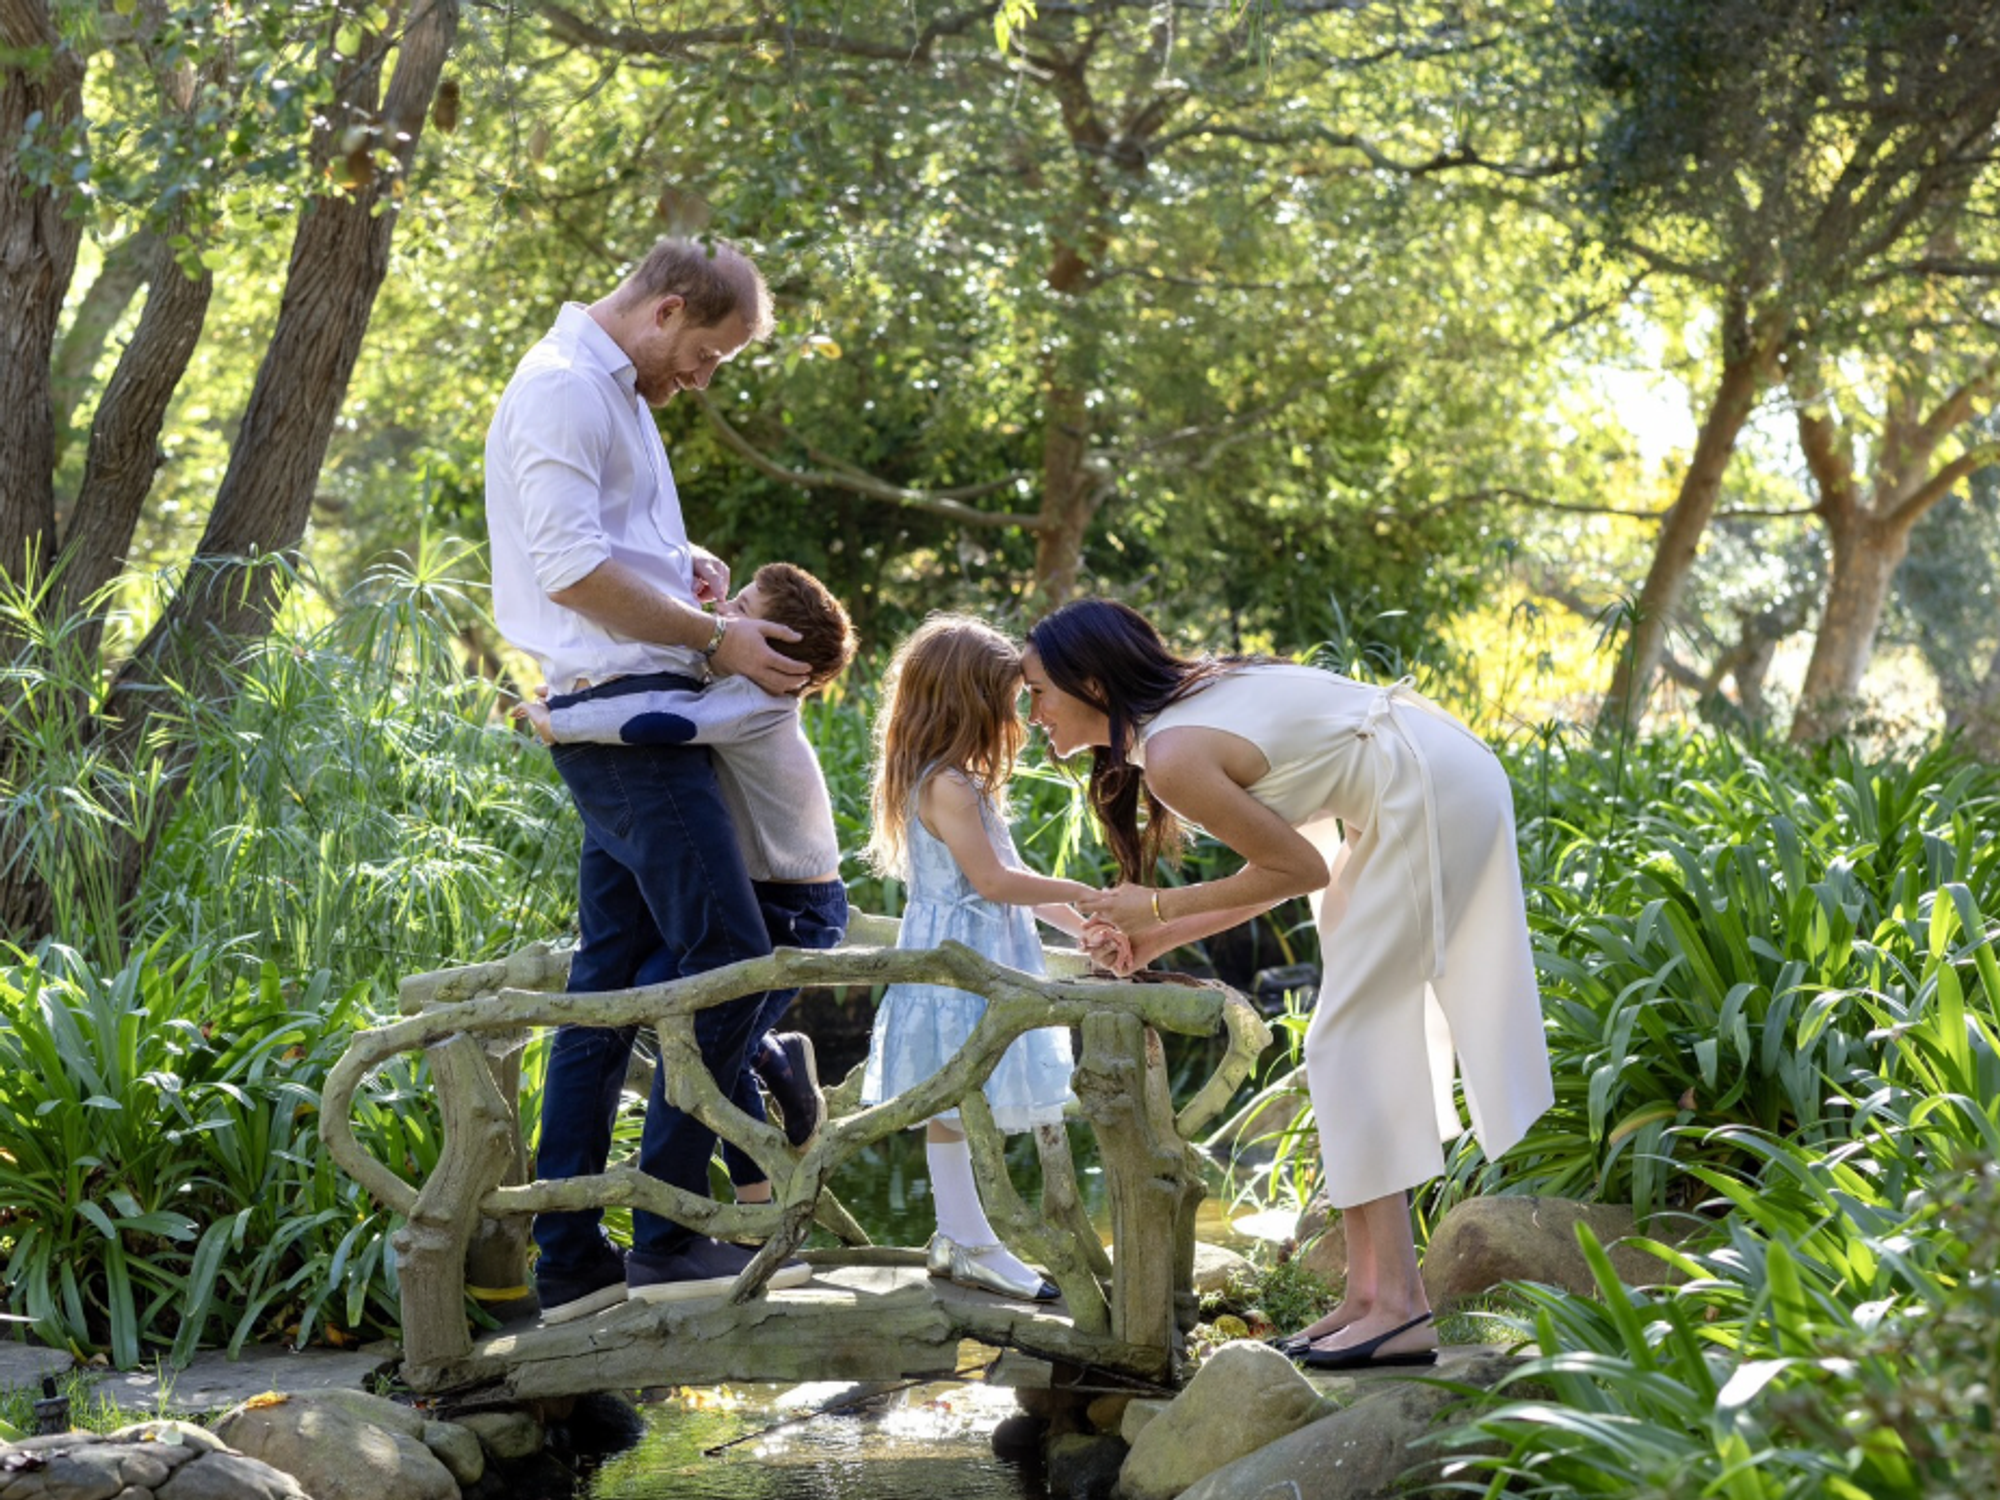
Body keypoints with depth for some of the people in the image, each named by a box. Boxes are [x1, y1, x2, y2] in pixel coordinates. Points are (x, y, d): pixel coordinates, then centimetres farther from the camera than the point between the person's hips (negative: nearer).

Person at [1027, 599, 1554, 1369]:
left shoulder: (1173, 757, -18)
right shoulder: (1184, 703, 11)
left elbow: (1300, 870, -12)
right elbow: (1292, 858, 13)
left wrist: (1159, 908, -5)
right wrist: (1162, 936, 11)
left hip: (1432, 798, -10)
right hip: (1437, 782, 10)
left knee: (1350, 1040, -8)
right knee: (1363, 1039, 10)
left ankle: (1399, 1305, -10)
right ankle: (1367, 1292, 11)